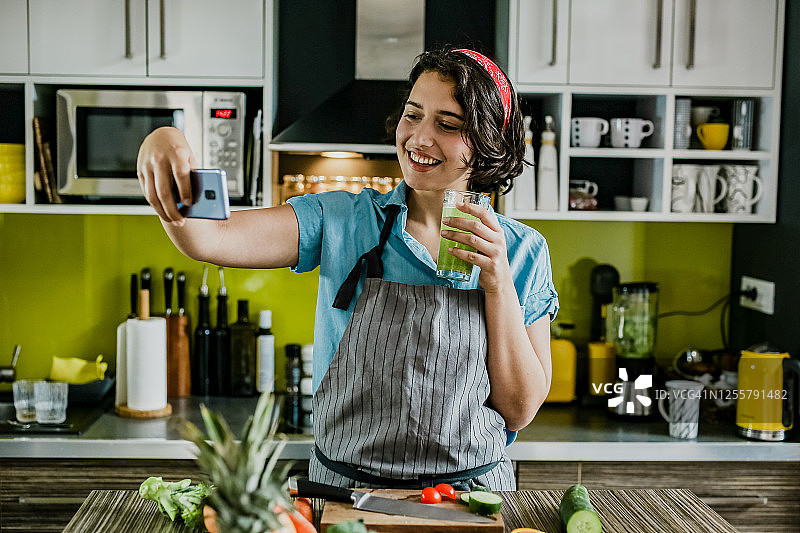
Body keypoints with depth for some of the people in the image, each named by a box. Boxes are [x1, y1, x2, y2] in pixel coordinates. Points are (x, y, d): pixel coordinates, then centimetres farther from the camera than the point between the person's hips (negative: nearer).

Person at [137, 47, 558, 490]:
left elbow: (520, 409, -1)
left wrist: (498, 285, -11)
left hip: (473, 490, 2)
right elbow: (208, 238, -12)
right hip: (340, 484, -1)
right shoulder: (342, 221, 0)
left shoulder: (523, 251, 2)